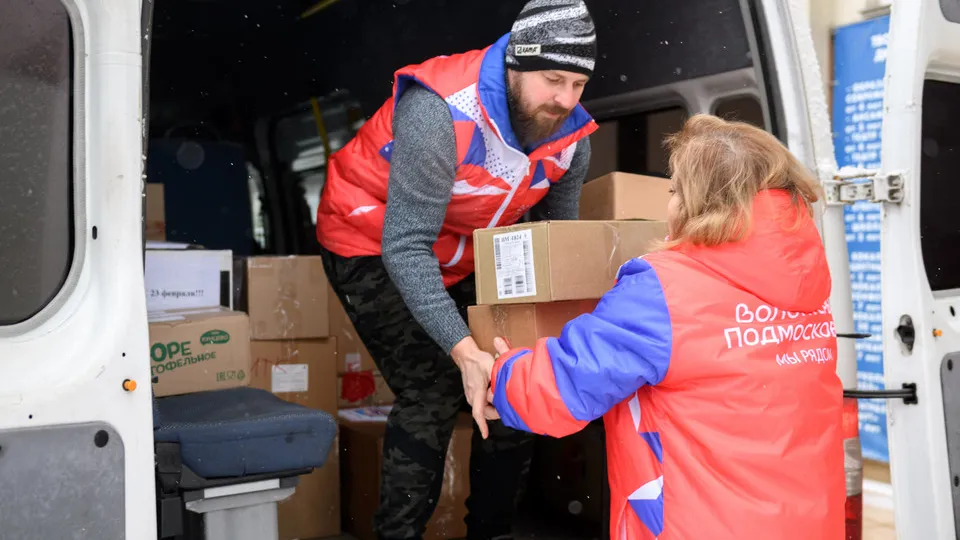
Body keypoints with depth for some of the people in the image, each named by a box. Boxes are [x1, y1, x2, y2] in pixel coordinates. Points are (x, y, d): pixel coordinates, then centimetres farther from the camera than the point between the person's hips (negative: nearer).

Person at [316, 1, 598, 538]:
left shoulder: (571, 133, -14)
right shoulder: (440, 112, -34)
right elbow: (405, 247, -35)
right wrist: (463, 348, -44)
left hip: (466, 256, 6)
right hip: (375, 245, -6)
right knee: (434, 393, -18)